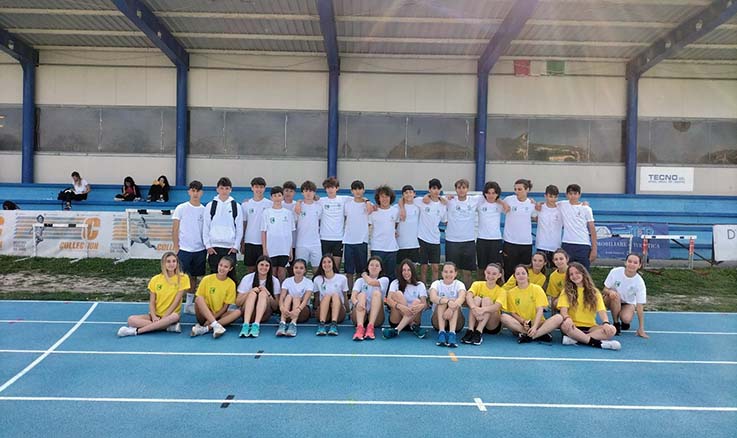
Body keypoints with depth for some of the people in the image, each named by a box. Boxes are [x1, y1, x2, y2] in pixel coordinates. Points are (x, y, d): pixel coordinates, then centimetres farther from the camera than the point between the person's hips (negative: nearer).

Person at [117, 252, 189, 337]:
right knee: (131, 319, -22)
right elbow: (152, 302, 2)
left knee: (175, 317, -38)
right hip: (155, 315, 3)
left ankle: (136, 331, -32)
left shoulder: (182, 278, -5)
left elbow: (176, 301, -9)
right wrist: (154, 317, -16)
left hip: (170, 315, -3)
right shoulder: (155, 279, 4)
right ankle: (169, 326, -30)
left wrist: (164, 317, -15)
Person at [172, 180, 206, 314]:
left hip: (200, 250, 3)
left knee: (193, 277, 11)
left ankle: (189, 304, 21)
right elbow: (175, 230, -1)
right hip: (184, 249, -3)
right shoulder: (181, 208, -2)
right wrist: (176, 248, -6)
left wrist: (208, 248, 6)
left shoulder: (204, 210, 6)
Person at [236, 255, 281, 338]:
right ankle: (245, 325, -44)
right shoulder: (247, 279, 1)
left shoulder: (274, 281, 2)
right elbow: (237, 303, -2)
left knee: (263, 293, -25)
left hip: (264, 315, 0)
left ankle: (256, 325, -43)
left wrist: (268, 294, -16)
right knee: (253, 293, -26)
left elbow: (276, 307, 0)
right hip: (247, 313, 0)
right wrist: (249, 292, -17)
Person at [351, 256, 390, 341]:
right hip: (359, 315, 1)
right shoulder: (360, 281, 11)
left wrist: (364, 275, 6)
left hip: (376, 317, -1)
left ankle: (370, 327, -38)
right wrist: (357, 303, -33)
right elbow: (353, 297, -9)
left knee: (377, 293, -23)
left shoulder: (384, 280, 7)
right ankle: (360, 328, -46)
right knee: (361, 295, -25)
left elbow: (371, 282, -16)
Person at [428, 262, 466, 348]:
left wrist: (452, 308, -45)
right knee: (442, 302, -26)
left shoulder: (459, 284, 0)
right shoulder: (436, 284, -1)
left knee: (454, 303, -28)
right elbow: (432, 298, -24)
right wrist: (448, 301, -44)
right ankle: (441, 332, -39)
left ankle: (452, 333, -43)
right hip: (438, 320, 0)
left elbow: (462, 298, -24)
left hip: (456, 322, 0)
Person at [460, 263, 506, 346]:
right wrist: (474, 308, -45)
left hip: (492, 326, -1)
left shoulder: (501, 291, -6)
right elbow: (468, 296, -24)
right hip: (476, 323, 1)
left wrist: (483, 310, -47)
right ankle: (470, 330, -35)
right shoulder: (477, 284, -2)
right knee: (477, 298, -22)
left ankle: (478, 333, -37)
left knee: (486, 299, -23)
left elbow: (497, 306, -27)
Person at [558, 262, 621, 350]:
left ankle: (575, 339, -33)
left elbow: (601, 311, -2)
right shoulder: (566, 291, 6)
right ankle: (596, 342, -35)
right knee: (565, 325, -37)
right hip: (574, 327, -2)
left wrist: (606, 322, -25)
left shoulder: (594, 292, 11)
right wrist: (567, 318, -33)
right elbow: (563, 310, -8)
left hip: (590, 327, 3)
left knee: (611, 330, -26)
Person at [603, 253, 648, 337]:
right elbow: (605, 290, -13)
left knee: (626, 319, -31)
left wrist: (641, 328, -22)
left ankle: (624, 322, 9)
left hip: (628, 303, 0)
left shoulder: (640, 282, -21)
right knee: (615, 295, -35)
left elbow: (640, 306, -20)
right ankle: (616, 323, -16)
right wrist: (610, 291, -39)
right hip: (612, 300, 0)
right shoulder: (615, 272, -22)